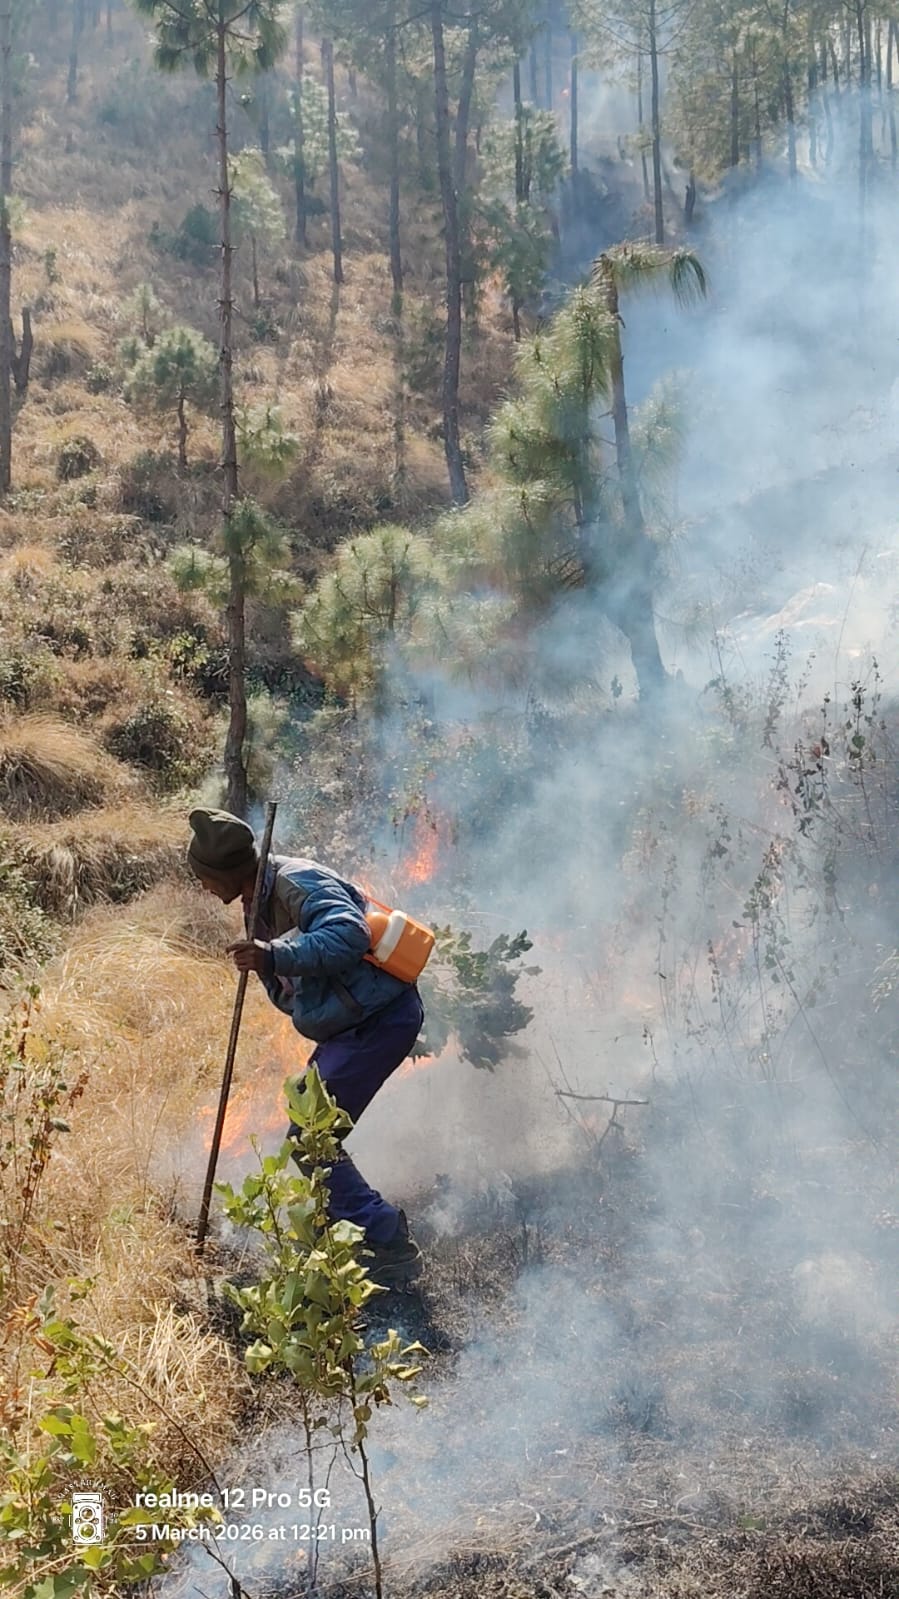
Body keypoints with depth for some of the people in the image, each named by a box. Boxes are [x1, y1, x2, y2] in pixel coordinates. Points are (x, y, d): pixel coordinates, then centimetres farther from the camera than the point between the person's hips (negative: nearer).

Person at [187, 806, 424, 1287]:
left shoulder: (298, 883, -19)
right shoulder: (262, 900, 13)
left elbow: (349, 933, -37)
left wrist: (276, 958, -45)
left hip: (380, 1019, -11)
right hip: (350, 1025, 11)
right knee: (310, 1135, 18)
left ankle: (392, 1247, -8)